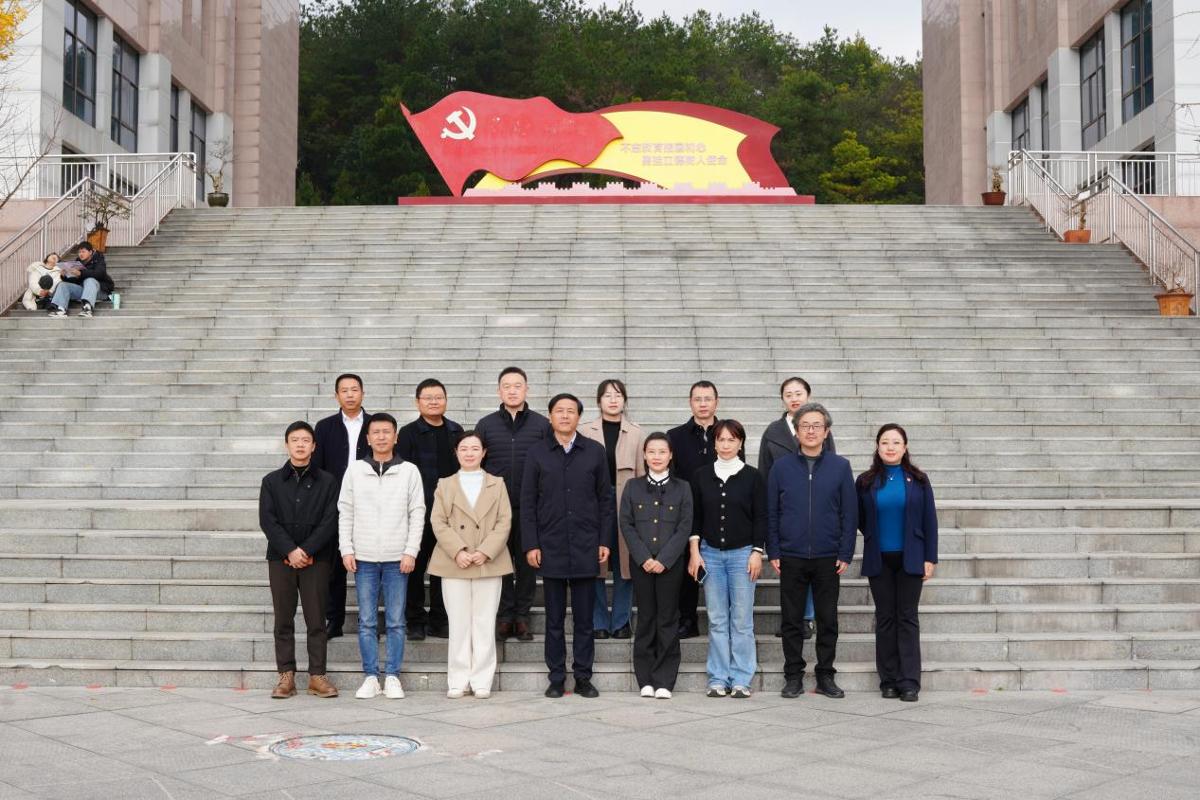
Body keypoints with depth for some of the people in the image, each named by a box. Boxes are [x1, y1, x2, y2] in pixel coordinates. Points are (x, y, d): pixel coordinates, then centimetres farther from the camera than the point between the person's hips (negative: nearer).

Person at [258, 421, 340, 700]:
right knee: (283, 620, 3)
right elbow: (267, 520, -1)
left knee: (316, 619, 0)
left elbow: (330, 521, -2)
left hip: (316, 559, -1)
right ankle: (286, 676, 8)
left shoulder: (326, 481, 5)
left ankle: (317, 676, 5)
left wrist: (307, 550, -12)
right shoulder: (272, 481, 8)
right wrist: (290, 551, -12)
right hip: (280, 559, 1)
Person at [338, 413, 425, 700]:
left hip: (397, 558, -1)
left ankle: (392, 677, 11)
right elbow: (345, 512, 6)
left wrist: (411, 551, -6)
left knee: (395, 621, 3)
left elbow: (417, 514, 1)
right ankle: (370, 677, 12)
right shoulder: (354, 471, 6)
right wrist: (346, 550, -1)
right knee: (367, 622, 4)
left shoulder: (409, 471, 2)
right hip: (363, 558, 1)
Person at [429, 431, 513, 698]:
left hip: (489, 563, 0)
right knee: (458, 624, 1)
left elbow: (504, 522, 2)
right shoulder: (445, 485, 11)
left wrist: (486, 552, -11)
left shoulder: (497, 485, 11)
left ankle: (482, 680, 6)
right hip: (454, 565, 0)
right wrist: (457, 552, -13)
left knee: (485, 623, 1)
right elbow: (438, 523, 1)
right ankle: (458, 680, 7)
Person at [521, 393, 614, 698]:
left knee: (584, 618, 6)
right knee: (555, 619, 6)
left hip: (586, 548, 0)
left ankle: (583, 678, 14)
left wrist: (604, 541, 0)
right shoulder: (537, 453, 4)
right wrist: (530, 544, -4)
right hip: (551, 548, 0)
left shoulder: (595, 452, 5)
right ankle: (556, 678, 14)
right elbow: (527, 502, 3)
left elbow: (606, 499, 6)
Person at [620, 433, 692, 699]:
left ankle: (664, 681, 6)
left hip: (671, 563, -1)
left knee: (668, 620, 1)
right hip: (641, 563, 1)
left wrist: (664, 559, -12)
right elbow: (626, 525, 2)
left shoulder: (682, 488, 4)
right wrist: (644, 558, -10)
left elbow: (685, 527, -2)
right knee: (645, 619, 5)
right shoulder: (633, 487, 7)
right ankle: (645, 680, 11)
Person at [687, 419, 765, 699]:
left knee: (742, 620, 0)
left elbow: (761, 517, 1)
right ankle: (718, 679, 9)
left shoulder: (752, 476, 1)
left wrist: (757, 552, -5)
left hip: (743, 553, -2)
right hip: (710, 553, 2)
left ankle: (741, 679, 6)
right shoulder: (701, 476, 6)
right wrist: (694, 551, 1)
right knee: (716, 620, 4)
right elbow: (695, 516, 7)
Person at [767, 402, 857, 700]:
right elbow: (771, 512, 5)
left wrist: (846, 553, -3)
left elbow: (849, 513, 3)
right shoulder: (781, 467, 3)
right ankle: (793, 676, 15)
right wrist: (773, 552, -1)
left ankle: (825, 676, 18)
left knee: (828, 620, 7)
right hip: (791, 558, 0)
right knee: (792, 621, 5)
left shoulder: (840, 466, 3)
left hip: (828, 558, 0)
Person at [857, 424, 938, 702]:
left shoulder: (918, 480, 2)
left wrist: (930, 558, -3)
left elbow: (929, 521, 1)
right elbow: (860, 520, 14)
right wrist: (876, 538, 6)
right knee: (885, 619, 5)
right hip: (879, 560, 1)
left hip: (910, 559, -1)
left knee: (907, 618, 0)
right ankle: (889, 681, 11)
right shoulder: (865, 482, 3)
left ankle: (909, 682, 2)